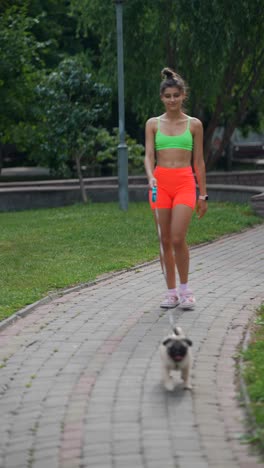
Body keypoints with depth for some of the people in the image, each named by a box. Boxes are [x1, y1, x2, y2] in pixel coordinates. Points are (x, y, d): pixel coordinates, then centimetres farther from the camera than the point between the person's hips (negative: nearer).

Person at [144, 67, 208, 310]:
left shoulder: (194, 124, 7)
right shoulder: (153, 124, 9)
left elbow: (199, 162, 9)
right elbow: (149, 155, 0)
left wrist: (203, 195, 8)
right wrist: (150, 177, -20)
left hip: (185, 182, -2)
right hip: (160, 182, 2)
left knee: (178, 239, -14)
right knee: (165, 241, 4)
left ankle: (185, 289, 3)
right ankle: (172, 292, 14)